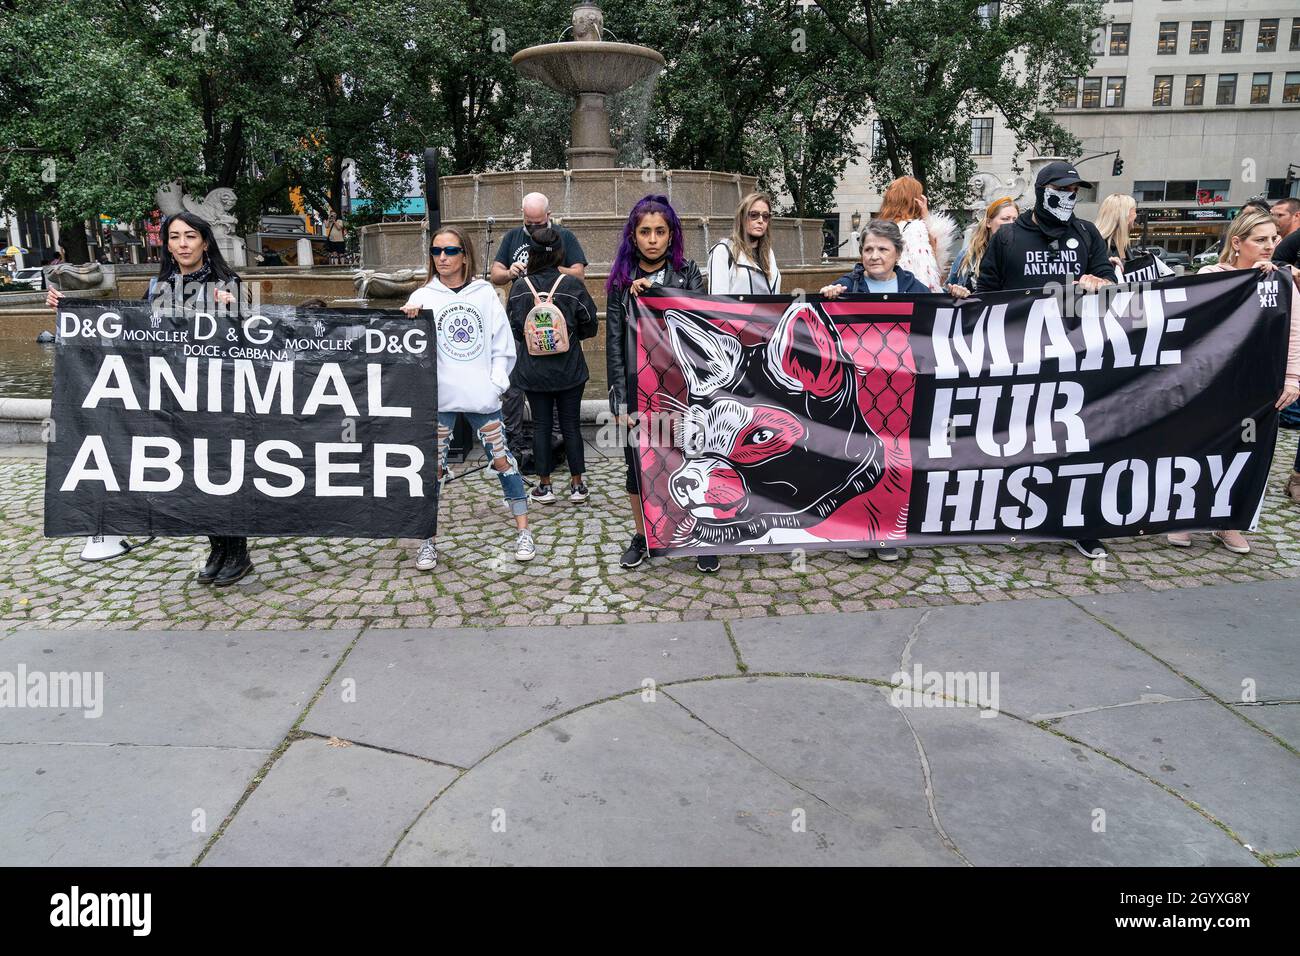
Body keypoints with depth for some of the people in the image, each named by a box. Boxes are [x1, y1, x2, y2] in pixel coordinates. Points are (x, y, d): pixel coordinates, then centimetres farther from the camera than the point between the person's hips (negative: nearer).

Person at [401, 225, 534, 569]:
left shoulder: (485, 294, 6)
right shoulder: (423, 297, 4)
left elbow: (503, 345, 7)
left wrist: (496, 382, -3)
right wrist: (408, 320, -25)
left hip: (482, 397, 1)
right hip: (440, 398, 0)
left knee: (502, 460, 4)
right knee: (433, 469, 3)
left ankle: (523, 532, 16)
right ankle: (428, 542, 16)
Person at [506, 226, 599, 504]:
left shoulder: (520, 286, -7)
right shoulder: (573, 285, -11)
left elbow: (512, 329, -1)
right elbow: (590, 327, -5)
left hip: (533, 370, 1)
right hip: (569, 370, -1)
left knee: (541, 425, 9)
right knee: (571, 424, 9)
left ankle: (544, 485, 14)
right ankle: (577, 484, 14)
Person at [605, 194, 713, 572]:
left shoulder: (687, 272, 4)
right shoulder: (621, 279, 5)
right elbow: (614, 343, 2)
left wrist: (652, 292, -17)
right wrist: (621, 399, -4)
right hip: (638, 388, 1)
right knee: (637, 465, 9)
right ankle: (641, 536, 27)